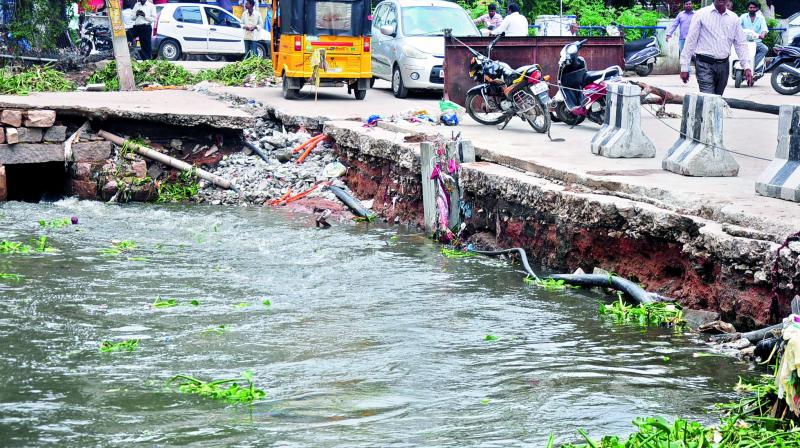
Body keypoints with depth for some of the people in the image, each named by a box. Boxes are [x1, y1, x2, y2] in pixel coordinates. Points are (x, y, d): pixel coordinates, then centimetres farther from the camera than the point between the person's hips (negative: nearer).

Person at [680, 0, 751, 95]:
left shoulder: (733, 18, 10)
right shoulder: (701, 14, -1)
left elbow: (741, 44, 12)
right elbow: (690, 41, -1)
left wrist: (747, 67, 2)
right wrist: (684, 67, -4)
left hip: (723, 65, 4)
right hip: (705, 65, -4)